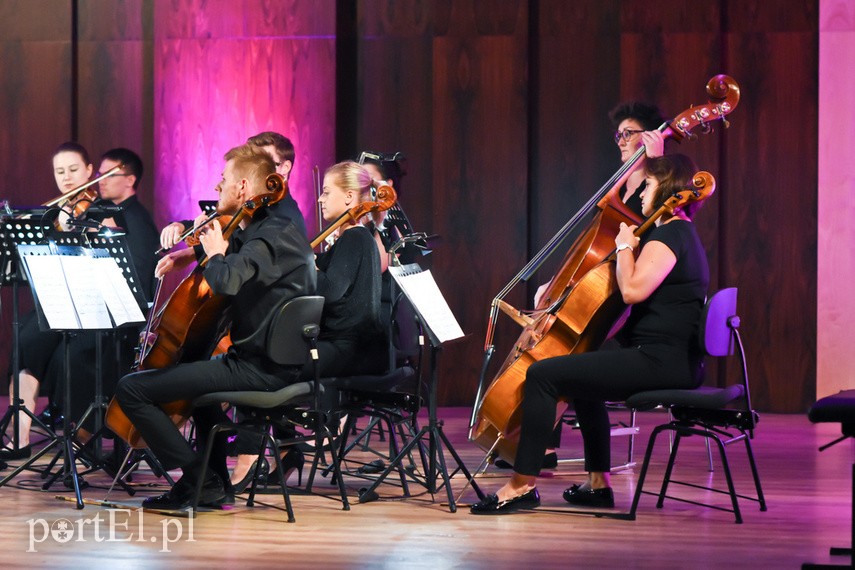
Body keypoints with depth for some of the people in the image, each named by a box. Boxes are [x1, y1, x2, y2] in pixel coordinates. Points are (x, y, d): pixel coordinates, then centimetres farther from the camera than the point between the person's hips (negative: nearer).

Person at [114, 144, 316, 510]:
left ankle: (199, 479, -9)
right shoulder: (277, 229, 13)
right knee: (198, 367, 42)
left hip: (260, 369, -11)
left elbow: (227, 280, -36)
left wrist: (215, 253, -15)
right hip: (280, 365, 11)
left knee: (131, 389, -12)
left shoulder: (271, 236, -18)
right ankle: (216, 485, 37)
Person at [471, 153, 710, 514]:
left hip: (659, 361, -11)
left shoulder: (668, 235, -13)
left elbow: (633, 289, -26)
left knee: (542, 375, -13)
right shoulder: (682, 234, 20)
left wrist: (624, 246, -10)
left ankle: (522, 484, -10)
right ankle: (599, 484, 31)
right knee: (582, 379, 33)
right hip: (677, 362, 11)